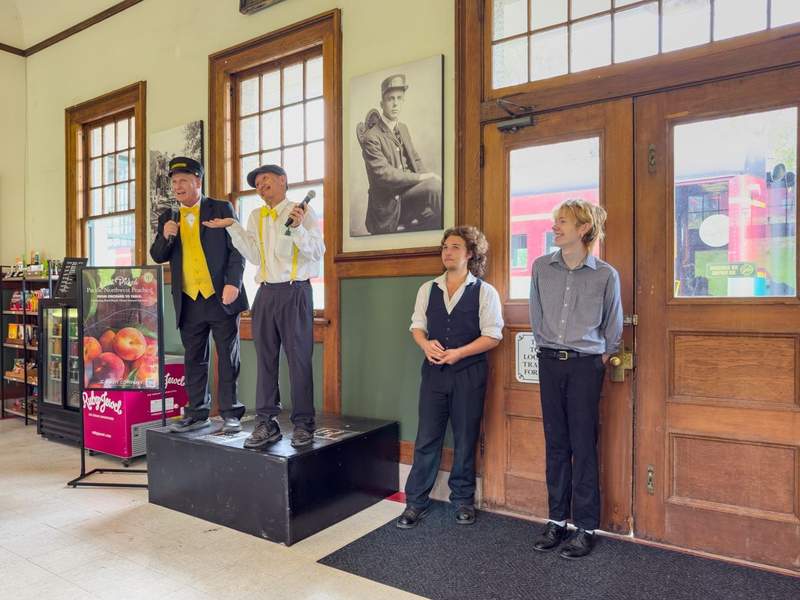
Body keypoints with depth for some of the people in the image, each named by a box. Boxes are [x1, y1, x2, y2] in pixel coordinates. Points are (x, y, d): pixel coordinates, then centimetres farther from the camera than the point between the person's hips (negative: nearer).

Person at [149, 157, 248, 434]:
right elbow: (157, 256, 12)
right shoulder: (168, 218, 14)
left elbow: (237, 249, -3)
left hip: (220, 297, -4)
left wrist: (233, 283, -14)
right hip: (188, 301, 4)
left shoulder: (221, 209, 2)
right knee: (194, 360, 11)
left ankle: (230, 413, 11)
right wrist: (165, 236, -8)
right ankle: (197, 413, 22)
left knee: (228, 357, 2)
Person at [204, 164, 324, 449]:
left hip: (295, 291, -5)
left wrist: (298, 227, -20)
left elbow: (317, 252, -5)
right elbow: (254, 256, 5)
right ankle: (266, 423, 13)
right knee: (265, 359, 6)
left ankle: (303, 424, 7)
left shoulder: (303, 210, 2)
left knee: (299, 358, -2)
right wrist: (232, 227, -1)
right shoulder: (255, 217, 15)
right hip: (265, 293, 5)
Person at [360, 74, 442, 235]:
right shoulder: (371, 137, -12)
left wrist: (429, 177, -4)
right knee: (436, 185, -28)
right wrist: (421, 177, -21)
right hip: (390, 202, -8)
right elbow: (384, 174, -20)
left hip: (410, 188, 8)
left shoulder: (403, 128, 15)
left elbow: (415, 159, 17)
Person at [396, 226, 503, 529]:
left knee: (465, 439, 9)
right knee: (426, 438, 5)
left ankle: (463, 500, 27)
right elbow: (417, 325, 10)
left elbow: (492, 336, -6)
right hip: (434, 370, 3)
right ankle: (415, 502, 16)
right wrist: (425, 344, -11)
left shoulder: (485, 292, -3)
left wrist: (459, 353, -17)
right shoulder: (428, 289, 8)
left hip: (469, 372, -2)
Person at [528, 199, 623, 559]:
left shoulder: (606, 275, -6)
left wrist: (601, 359, 8)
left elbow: (613, 328, 6)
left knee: (583, 446, 1)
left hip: (586, 366, -3)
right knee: (556, 443, 10)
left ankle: (586, 527, 14)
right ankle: (557, 519, 22)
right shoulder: (542, 267, 2)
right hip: (549, 363, 3)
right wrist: (546, 350, 12)